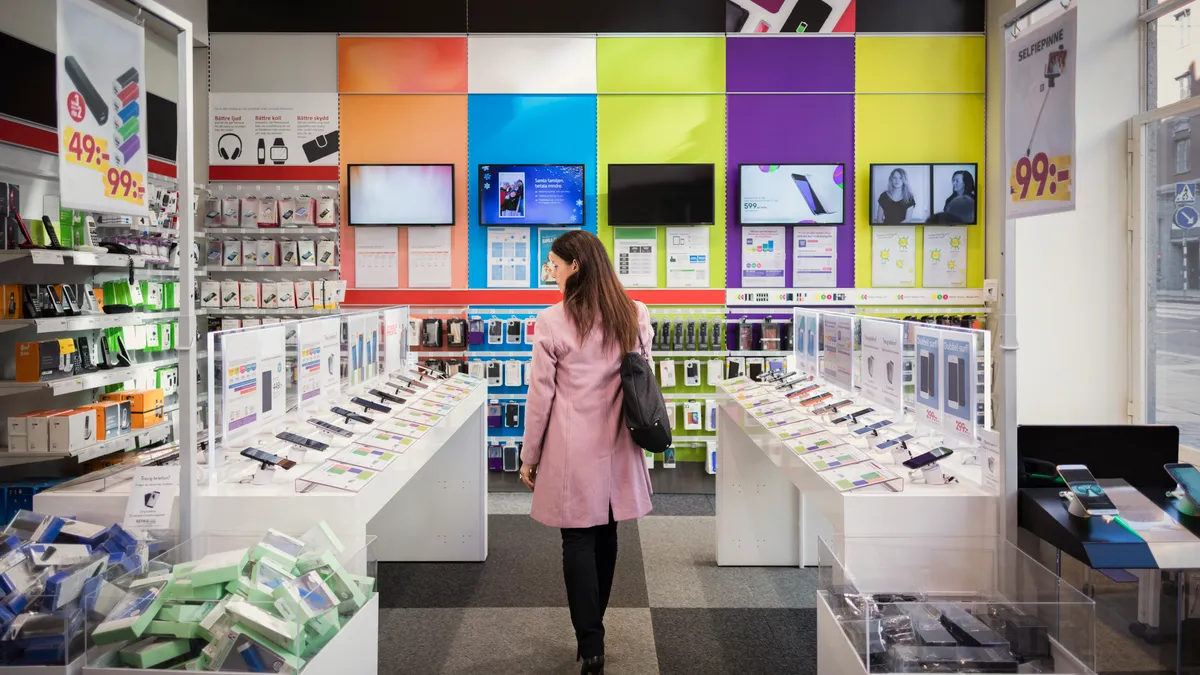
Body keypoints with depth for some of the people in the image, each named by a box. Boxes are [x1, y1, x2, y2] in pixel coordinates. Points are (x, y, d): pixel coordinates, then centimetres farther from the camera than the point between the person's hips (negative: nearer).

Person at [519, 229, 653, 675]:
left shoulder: (553, 322, -12)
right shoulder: (635, 317, 2)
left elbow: (540, 396, -8)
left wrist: (530, 457, 2)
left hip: (572, 450, -5)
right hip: (615, 447, 5)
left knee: (578, 541, 4)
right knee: (605, 536, 16)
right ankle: (592, 630, 32)